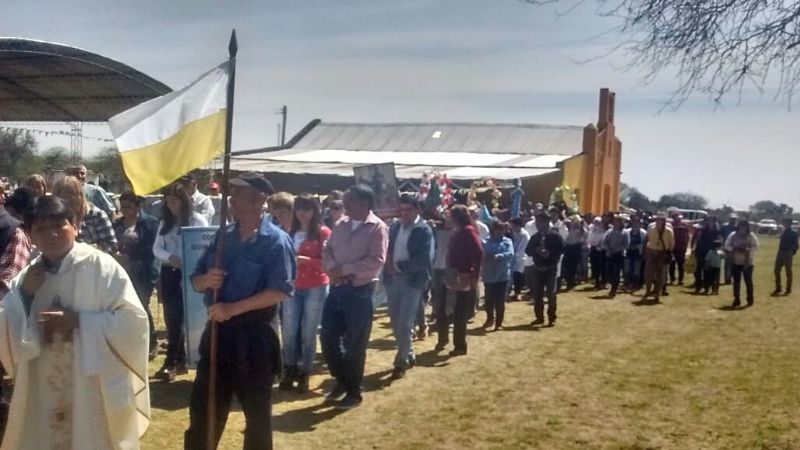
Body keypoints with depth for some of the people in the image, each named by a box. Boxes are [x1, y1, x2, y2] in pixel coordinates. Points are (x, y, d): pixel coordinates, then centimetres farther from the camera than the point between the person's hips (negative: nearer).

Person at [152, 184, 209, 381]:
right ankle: (180, 361, 18)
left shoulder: (198, 220, -4)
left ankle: (171, 363, 1)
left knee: (177, 318, -5)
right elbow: (156, 248, 8)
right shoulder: (165, 222, 13)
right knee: (172, 318, 9)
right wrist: (170, 257, -12)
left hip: (189, 274, -6)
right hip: (169, 273, 6)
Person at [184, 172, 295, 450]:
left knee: (257, 412, 9)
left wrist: (233, 308, -25)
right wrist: (206, 280, -11)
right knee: (202, 408, 13)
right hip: (217, 329, 6)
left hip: (254, 335, -6)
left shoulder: (276, 241, -11)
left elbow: (281, 291, -21)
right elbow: (196, 281, 13)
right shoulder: (223, 236, 8)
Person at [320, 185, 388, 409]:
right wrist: (332, 268, -12)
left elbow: (376, 261, -17)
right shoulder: (341, 225, 11)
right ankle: (342, 380, 31)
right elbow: (327, 250, 10)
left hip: (360, 292, -6)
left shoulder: (377, 228, -9)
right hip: (337, 289, 6)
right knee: (328, 337, 9)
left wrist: (345, 269, -19)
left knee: (354, 344, 3)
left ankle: (354, 392, 19)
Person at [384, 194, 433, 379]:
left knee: (405, 324, -7)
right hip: (392, 279, 6)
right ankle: (409, 355, 30)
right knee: (396, 322, 13)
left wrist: (399, 266, -16)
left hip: (413, 281, -6)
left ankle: (401, 362, 5)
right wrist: (388, 263, -6)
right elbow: (387, 248, 15)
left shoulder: (424, 231, -8)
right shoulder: (394, 226, 9)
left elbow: (424, 260, -16)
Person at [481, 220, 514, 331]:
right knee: (489, 300, 11)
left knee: (500, 301, 1)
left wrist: (498, 257, -31)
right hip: (488, 275, 2)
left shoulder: (507, 241, 1)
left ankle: (498, 323, 11)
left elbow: (510, 254, -16)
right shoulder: (486, 242, 6)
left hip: (502, 276, -2)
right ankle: (490, 319, 34)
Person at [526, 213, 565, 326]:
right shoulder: (534, 237, 8)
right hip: (537, 269, 4)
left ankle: (551, 319, 7)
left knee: (551, 294, -1)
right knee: (537, 294, 6)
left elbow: (561, 249, -10)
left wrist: (550, 253, -22)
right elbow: (528, 251, 5)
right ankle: (539, 317, 17)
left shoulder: (555, 235, -6)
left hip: (551, 269, -4)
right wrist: (536, 250, -15)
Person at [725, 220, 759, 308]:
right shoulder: (733, 235, 1)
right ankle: (737, 299, 11)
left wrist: (746, 250, -24)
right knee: (736, 281, 4)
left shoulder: (751, 236, -5)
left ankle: (750, 299, 14)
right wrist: (734, 249, -16)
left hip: (747, 262, -2)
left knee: (748, 280, 1)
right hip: (736, 262, 2)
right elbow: (727, 245, 1)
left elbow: (755, 246, -12)